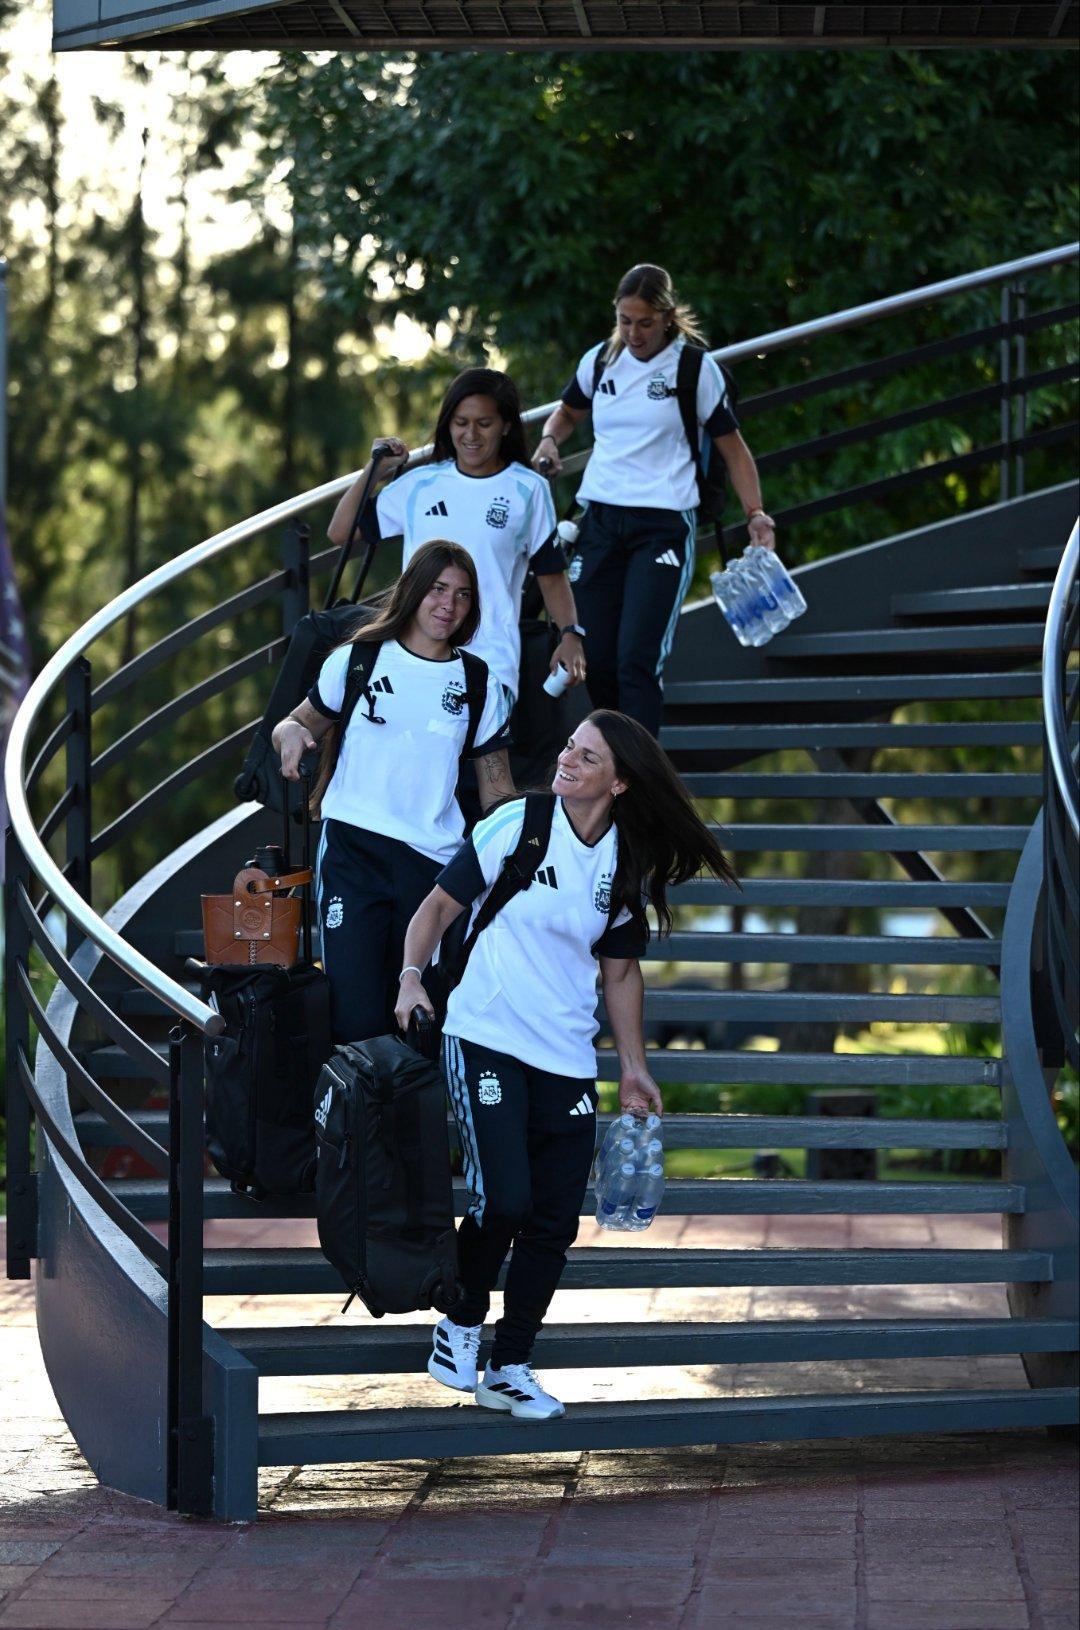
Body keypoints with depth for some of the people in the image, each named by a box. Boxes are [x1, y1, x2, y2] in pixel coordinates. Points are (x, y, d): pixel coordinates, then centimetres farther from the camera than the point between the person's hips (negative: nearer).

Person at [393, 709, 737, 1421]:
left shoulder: (627, 866, 5)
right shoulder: (515, 825, -6)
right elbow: (440, 905, 0)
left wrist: (634, 1067, 15)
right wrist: (412, 976, -16)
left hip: (567, 1061, 4)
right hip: (485, 1039, -4)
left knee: (555, 1222, 2)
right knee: (503, 1200, -16)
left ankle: (510, 1369, 17)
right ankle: (461, 1323, 11)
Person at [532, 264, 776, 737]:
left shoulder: (696, 368, -2)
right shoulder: (600, 360, 9)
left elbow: (731, 445, 5)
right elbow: (568, 411, 28)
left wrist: (755, 513, -7)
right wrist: (549, 440, 5)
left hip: (663, 525, -5)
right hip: (601, 517, 5)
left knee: (638, 659, -16)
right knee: (595, 658, 3)